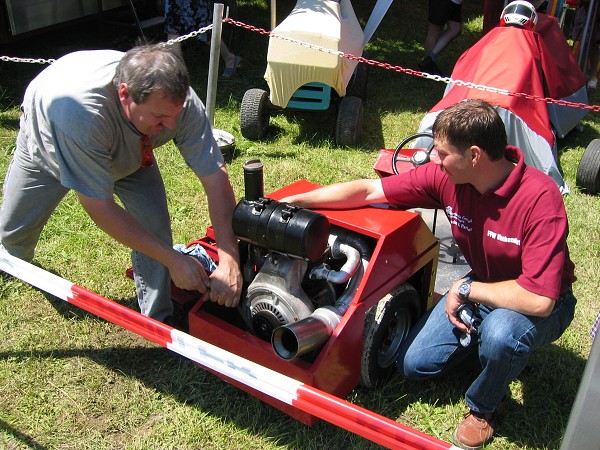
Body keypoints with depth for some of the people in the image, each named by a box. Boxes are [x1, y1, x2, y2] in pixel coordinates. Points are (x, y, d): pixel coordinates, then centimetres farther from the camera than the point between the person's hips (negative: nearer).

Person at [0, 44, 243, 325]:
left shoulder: (178, 100, -39)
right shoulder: (80, 111, -49)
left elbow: (215, 175, -34)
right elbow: (100, 207, -42)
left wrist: (229, 261, -42)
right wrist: (173, 260, -39)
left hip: (126, 149, 2)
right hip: (48, 144, -2)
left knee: (154, 223, -16)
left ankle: (158, 320, 4)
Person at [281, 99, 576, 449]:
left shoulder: (539, 198, -34)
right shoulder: (446, 176, -17)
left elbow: (538, 299, -38)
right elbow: (367, 191, -10)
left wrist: (466, 289, -25)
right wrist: (291, 201, -12)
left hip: (541, 303, -5)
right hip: (480, 287, 6)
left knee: (500, 333, -38)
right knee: (414, 364, 0)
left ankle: (484, 407, -4)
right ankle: (504, 349, 20)